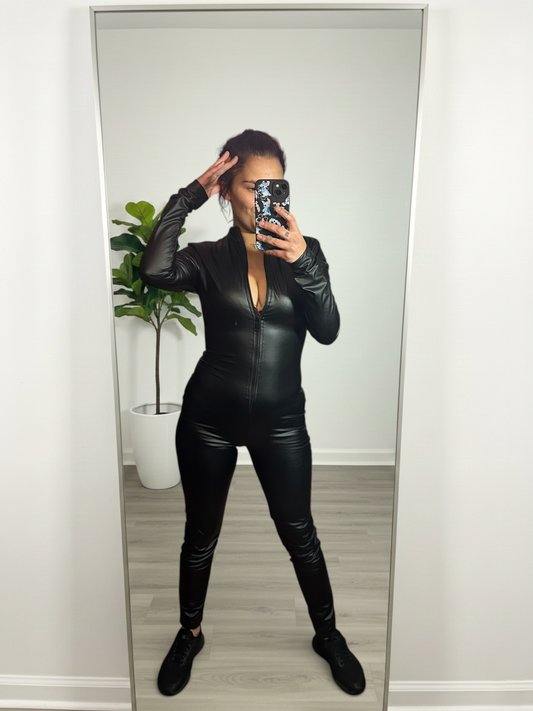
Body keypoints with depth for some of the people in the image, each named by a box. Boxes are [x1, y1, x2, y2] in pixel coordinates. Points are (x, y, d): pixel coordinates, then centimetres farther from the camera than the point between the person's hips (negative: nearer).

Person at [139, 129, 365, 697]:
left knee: (298, 531, 13)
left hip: (280, 420, 1)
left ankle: (327, 634, 40)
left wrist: (302, 262, -27)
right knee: (201, 534, 16)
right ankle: (190, 634, 44)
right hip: (209, 416, 0)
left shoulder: (305, 251, 0)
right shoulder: (207, 257, -2)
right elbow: (154, 272, -24)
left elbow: (327, 330, -13)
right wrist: (188, 197, -17)